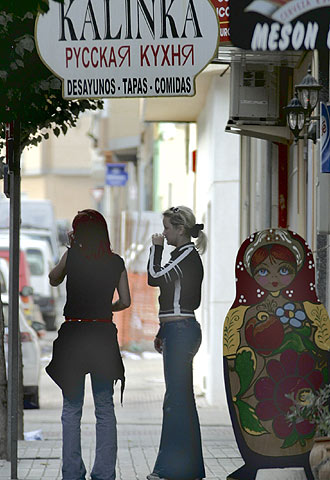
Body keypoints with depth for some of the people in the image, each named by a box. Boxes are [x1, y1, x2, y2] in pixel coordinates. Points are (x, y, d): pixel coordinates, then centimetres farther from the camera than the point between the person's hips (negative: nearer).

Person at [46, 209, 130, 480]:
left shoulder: (72, 256, -5)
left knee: (72, 409, 6)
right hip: (104, 335, 2)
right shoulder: (116, 262, 1)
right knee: (105, 409, 8)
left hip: (72, 335, -2)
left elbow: (54, 280, 13)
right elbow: (125, 301, 4)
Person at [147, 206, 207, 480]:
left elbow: (155, 277, -20)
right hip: (176, 332, 10)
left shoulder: (188, 256, -11)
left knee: (177, 398, -9)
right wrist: (162, 333, 24)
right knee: (179, 398, 12)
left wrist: (156, 248, -7)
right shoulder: (183, 256, 19)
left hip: (181, 331, -10)